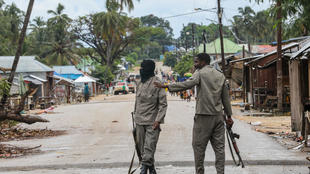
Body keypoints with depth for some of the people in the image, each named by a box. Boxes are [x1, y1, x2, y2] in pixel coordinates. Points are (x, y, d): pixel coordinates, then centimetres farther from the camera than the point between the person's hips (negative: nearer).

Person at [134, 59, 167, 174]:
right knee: (142, 146, 11)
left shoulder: (157, 83, -9)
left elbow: (163, 104, -10)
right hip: (139, 121, 7)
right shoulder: (139, 84, 11)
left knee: (149, 147, -10)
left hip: (152, 122, -7)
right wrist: (135, 116, 18)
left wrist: (158, 120, -16)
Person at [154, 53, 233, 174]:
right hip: (218, 116, 6)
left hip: (203, 115, -5)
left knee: (199, 146, 3)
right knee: (219, 146, 7)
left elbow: (187, 84, -20)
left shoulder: (200, 73, -4)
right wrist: (229, 116, 20)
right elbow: (225, 97, 15)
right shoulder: (220, 75, 14)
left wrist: (166, 86, -19)